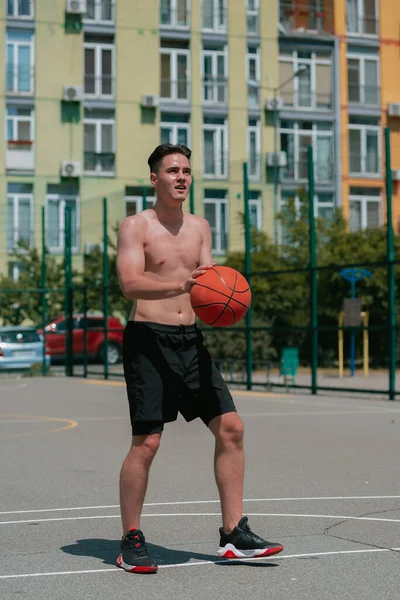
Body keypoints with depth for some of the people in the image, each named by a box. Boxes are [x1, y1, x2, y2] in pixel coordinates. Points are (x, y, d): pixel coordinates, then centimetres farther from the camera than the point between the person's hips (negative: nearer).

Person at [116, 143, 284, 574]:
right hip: (148, 340, -6)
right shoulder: (135, 226, -4)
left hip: (190, 339, 6)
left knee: (230, 427, 1)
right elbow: (129, 284, -18)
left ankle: (233, 535, 10)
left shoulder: (200, 227, 14)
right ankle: (130, 543, 7)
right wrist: (181, 284, -33)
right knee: (146, 442, -8)